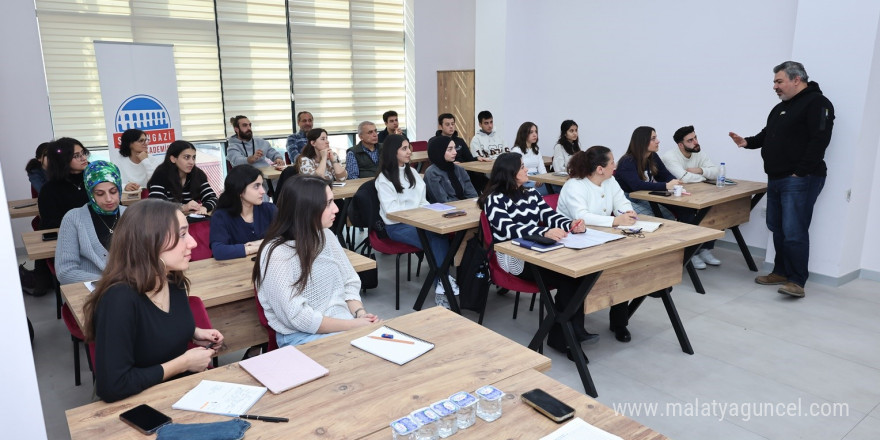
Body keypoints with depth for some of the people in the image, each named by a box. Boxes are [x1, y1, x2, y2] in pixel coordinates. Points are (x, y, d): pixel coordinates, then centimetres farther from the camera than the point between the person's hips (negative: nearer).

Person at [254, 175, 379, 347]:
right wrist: (353, 325, -18)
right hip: (302, 336, -6)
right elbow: (298, 318, -19)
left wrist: (360, 314, -10)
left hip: (345, 322, 6)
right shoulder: (277, 254, -17)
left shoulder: (326, 235, 4)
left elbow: (350, 282, 8)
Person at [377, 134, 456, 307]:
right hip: (397, 226, -5)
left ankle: (441, 287, -27)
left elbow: (423, 200, 20)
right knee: (436, 240, -30)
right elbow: (391, 210, -12)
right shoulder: (384, 179, -3)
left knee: (441, 237, -28)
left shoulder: (412, 172, 18)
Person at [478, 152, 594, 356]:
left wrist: (571, 224, -17)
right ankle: (564, 334, -10)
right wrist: (545, 232, -37)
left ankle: (573, 331, -14)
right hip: (514, 259, -6)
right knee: (567, 278, -25)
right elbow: (507, 230, -22)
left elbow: (551, 216, 8)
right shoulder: (495, 199, -6)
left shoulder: (531, 193, 17)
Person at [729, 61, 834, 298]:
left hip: (800, 180, -9)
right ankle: (781, 272, 24)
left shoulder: (816, 103, -9)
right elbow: (767, 136, 24)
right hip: (776, 179, 9)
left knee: (794, 231, -10)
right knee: (777, 228, 13)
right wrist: (748, 142, 3)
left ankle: (797, 281, -3)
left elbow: (819, 140, -18)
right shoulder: (780, 108, 19)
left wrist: (800, 172, -20)